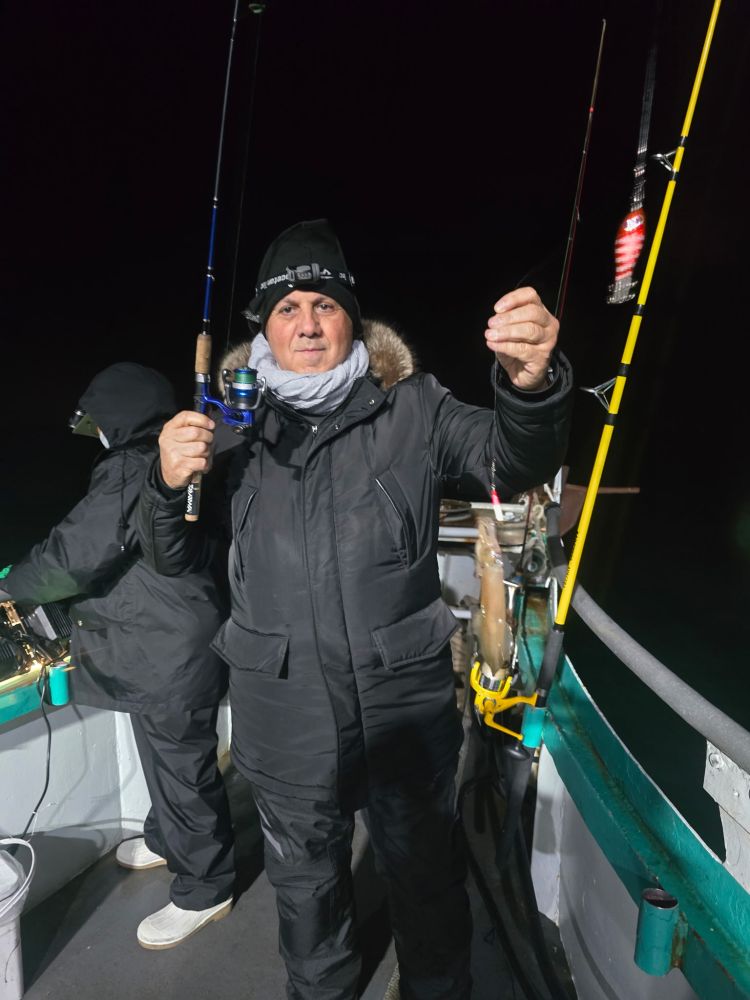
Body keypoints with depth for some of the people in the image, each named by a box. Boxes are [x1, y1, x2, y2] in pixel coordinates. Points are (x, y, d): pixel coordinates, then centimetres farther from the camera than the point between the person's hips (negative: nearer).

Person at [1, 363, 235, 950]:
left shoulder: (131, 474, -22)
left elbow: (73, 558, -21)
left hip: (171, 656, -10)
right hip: (173, 644, 10)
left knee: (182, 765, 6)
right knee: (168, 755, 27)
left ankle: (203, 890, 25)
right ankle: (166, 839, 49)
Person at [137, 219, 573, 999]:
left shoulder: (412, 409, -4)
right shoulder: (235, 426, 1)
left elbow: (512, 462, -18)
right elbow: (172, 558, 5)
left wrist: (530, 388, -40)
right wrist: (168, 483, -17)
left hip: (407, 700, -1)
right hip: (285, 714, 2)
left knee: (425, 871, 19)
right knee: (306, 877, 25)